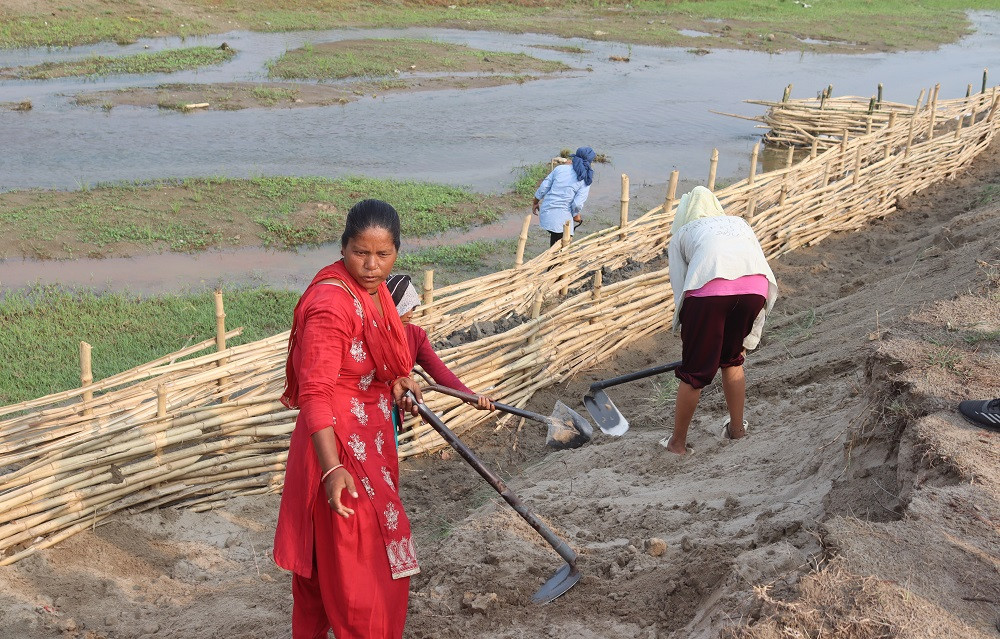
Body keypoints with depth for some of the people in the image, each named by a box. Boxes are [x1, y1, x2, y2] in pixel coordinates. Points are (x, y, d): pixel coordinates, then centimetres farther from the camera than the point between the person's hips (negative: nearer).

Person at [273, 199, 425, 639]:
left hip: (370, 435, 9)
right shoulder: (331, 304, -26)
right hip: (340, 443, -9)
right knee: (358, 559, 1)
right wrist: (332, 468, -36)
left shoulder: (373, 289, 3)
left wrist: (399, 377, 5)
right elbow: (314, 394, -29)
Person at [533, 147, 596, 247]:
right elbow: (578, 204, -13)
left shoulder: (560, 168, 4)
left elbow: (543, 187, 5)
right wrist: (576, 215, 7)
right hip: (561, 217, -5)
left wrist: (535, 203, 20)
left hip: (545, 212, 5)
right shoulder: (585, 180, -5)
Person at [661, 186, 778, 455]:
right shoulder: (739, 223, 38)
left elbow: (681, 293, 20)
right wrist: (748, 341, 36)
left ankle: (677, 442, 25)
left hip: (709, 289, -3)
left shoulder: (681, 234, 30)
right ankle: (737, 429, 38)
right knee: (732, 360, 27)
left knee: (694, 372, 11)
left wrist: (688, 343, 29)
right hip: (755, 288, 3)